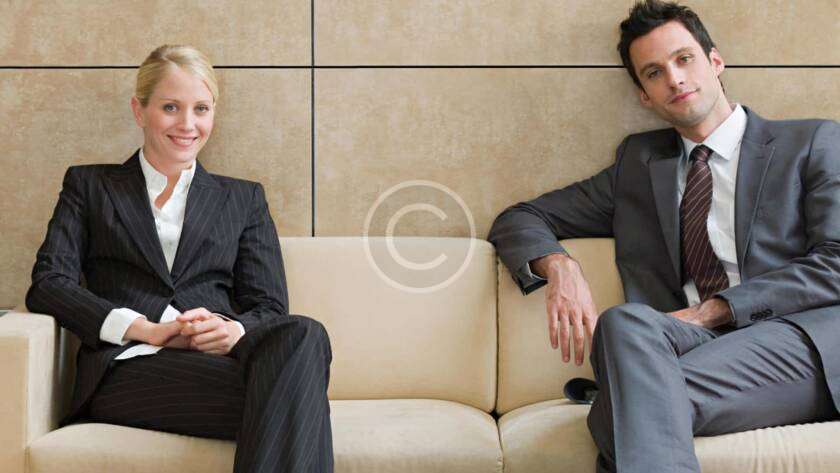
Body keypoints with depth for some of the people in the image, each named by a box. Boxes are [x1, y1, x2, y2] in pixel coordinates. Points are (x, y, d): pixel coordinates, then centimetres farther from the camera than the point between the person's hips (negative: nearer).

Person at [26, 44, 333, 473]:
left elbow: (270, 306, 13)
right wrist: (146, 329, -11)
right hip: (128, 367, -3)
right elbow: (48, 284, 6)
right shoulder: (89, 185, 20)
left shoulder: (244, 199, 23)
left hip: (221, 357, 4)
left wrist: (236, 330, -14)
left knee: (303, 335, -37)